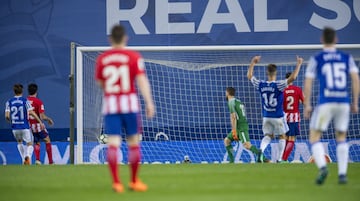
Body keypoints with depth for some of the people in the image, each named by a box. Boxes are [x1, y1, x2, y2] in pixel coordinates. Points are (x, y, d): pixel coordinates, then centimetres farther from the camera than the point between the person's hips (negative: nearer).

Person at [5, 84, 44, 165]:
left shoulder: (9, 102, 2)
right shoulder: (25, 101, -5)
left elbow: (7, 116, -6)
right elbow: (31, 112, -14)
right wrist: (40, 122, -10)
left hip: (15, 128, 2)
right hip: (25, 127, -2)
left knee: (19, 142, 28)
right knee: (30, 144, 6)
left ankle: (24, 159, 21)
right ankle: (28, 156, -25)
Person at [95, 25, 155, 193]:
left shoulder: (102, 59, 5)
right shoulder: (134, 57, -2)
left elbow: (100, 83, 13)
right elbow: (141, 80, -10)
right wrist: (149, 102, -13)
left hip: (109, 103, 2)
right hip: (129, 103, -2)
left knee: (113, 143, -3)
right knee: (133, 142, 10)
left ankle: (116, 182, -12)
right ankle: (134, 181, 17)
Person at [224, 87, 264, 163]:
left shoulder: (231, 102, -6)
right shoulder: (238, 101, 22)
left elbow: (233, 116, -15)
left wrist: (234, 130, -18)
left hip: (241, 127, -9)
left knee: (246, 145, -22)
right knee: (227, 140, 15)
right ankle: (231, 160, 9)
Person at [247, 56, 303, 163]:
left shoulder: (261, 85, -6)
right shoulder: (278, 85, -18)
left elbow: (249, 76, 10)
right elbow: (292, 78, -27)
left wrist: (253, 63, 21)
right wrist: (298, 64, -18)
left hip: (266, 117, 3)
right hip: (278, 117, -3)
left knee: (267, 136, 10)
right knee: (282, 136, 14)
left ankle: (261, 150, -21)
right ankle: (279, 159, 12)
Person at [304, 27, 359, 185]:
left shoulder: (316, 59, 2)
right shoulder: (347, 58, 9)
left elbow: (308, 83, -2)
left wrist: (307, 105, 5)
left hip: (325, 103, -3)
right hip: (343, 102, 3)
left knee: (314, 138, 4)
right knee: (341, 138, 20)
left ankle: (322, 167, -20)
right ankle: (342, 174, 10)